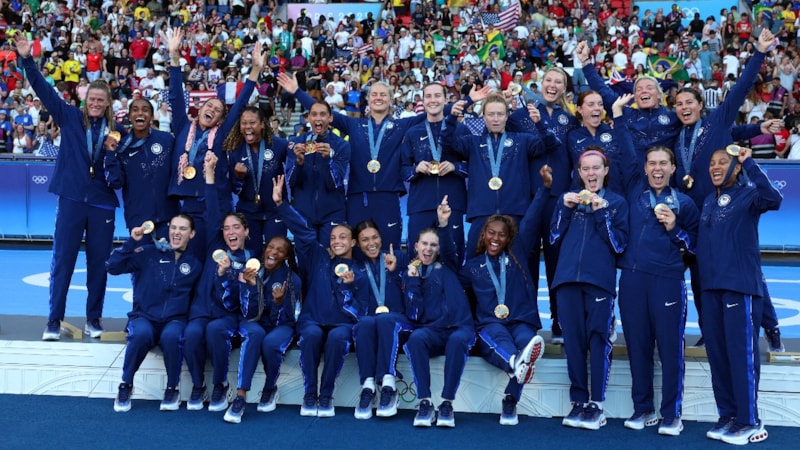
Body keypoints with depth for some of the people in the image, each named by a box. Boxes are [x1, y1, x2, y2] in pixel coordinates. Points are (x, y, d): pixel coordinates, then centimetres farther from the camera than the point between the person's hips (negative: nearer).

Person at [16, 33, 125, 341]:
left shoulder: (117, 130, 4)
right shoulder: (69, 117, 4)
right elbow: (44, 90, -2)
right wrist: (26, 59, -11)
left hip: (102, 202, 1)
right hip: (72, 198, 0)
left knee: (99, 262, 7)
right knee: (62, 260, 4)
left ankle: (93, 319, 20)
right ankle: (54, 320, 13)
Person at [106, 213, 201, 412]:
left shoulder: (195, 264, 11)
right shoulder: (150, 253, 4)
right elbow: (112, 267, -4)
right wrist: (132, 242, -12)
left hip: (175, 320, 1)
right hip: (144, 317, 0)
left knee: (171, 335, -34)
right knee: (142, 333, -35)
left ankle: (172, 389, -11)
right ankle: (126, 385, -11)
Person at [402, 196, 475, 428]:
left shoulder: (447, 266, 16)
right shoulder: (410, 274, 15)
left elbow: (449, 248, -9)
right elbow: (414, 315, 2)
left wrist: (443, 223, -27)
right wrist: (412, 280, -4)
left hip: (460, 327, 0)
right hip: (431, 331, 1)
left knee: (457, 340, -36)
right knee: (416, 337, -35)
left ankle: (447, 403, -31)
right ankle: (424, 403, -32)